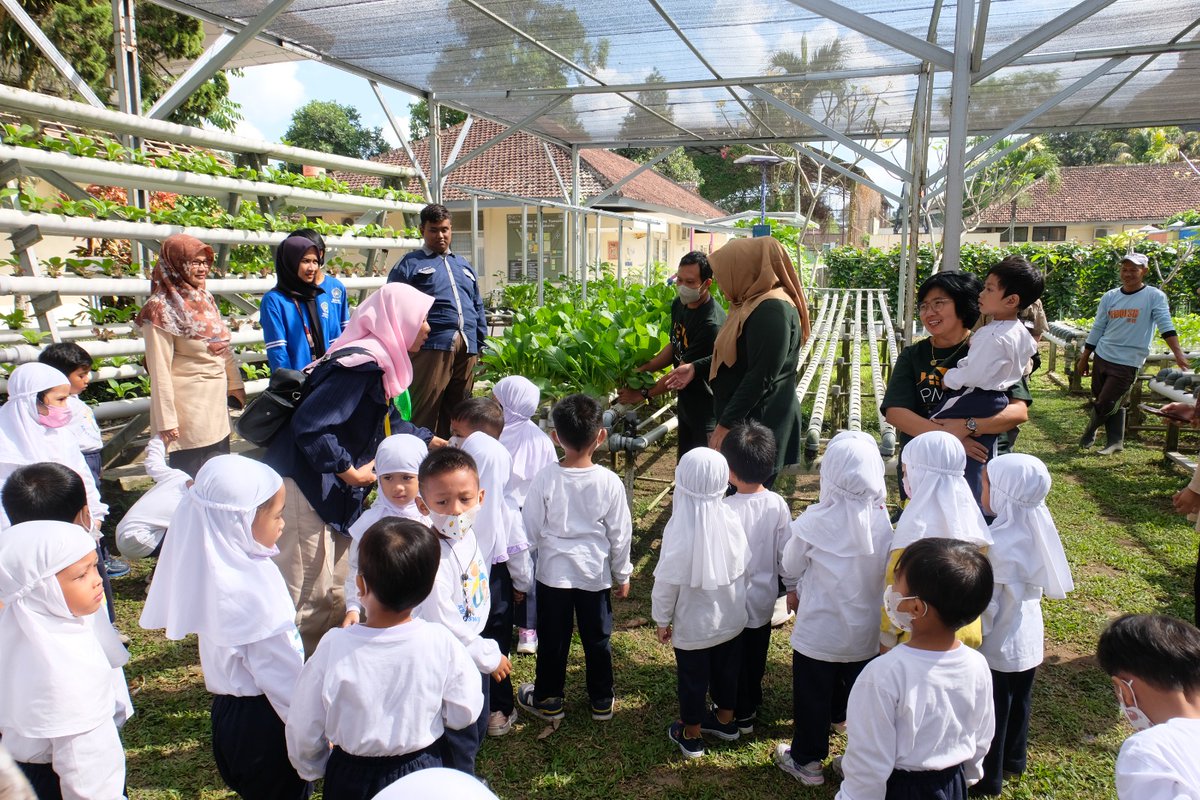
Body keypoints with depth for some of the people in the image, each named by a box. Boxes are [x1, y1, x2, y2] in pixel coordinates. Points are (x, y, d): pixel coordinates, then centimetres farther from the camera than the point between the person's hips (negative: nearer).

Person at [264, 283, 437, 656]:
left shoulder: (377, 361, 8)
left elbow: (383, 423, 22)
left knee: (336, 590, 20)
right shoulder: (363, 365, -23)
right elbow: (309, 426, -29)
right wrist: (350, 472, -19)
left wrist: (431, 440, 24)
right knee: (308, 595, 0)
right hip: (303, 486, -10)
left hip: (328, 489, 10)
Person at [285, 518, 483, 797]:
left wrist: (314, 768, 9)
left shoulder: (333, 647, -25)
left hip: (351, 777, 0)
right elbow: (464, 713, -11)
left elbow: (303, 729, -11)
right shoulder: (441, 643, -24)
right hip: (421, 774, 1)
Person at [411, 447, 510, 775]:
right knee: (457, 743, 10)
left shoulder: (468, 536, -5)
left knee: (476, 731, 27)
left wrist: (485, 650, 13)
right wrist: (489, 657, -16)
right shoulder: (434, 559, -31)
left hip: (474, 656, 9)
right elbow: (444, 626, -28)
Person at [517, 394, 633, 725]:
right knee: (597, 637, 17)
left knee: (552, 638, 15)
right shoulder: (610, 482, -15)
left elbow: (530, 530, -8)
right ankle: (602, 700, 32)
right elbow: (620, 533, -5)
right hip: (595, 573, 1)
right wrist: (623, 574, 9)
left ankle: (548, 699, 31)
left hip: (553, 572, -1)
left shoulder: (545, 479, -17)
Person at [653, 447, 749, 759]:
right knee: (727, 670, 25)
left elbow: (667, 582, -19)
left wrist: (662, 619, -4)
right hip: (730, 618, 4)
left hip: (693, 625, -4)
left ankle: (691, 735, 34)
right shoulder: (731, 520, -16)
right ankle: (725, 720, 46)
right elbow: (742, 567, -2)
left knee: (693, 679, 16)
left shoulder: (681, 530, -29)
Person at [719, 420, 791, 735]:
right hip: (764, 598, 5)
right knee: (756, 655, 25)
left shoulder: (726, 510, -28)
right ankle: (753, 700, 45)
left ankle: (741, 715, 32)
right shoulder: (778, 505, -14)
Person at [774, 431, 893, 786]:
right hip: (865, 630, 4)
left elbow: (790, 569, -8)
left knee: (812, 697, 15)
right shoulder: (882, 520, -15)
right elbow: (885, 570, 0)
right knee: (860, 691, 27)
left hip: (818, 630, -3)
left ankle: (807, 762, 31)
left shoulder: (813, 523, -24)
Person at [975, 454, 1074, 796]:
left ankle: (987, 777, 27)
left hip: (999, 642, -8)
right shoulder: (1035, 528, -7)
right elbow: (1036, 585, 7)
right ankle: (1013, 760, 45)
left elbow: (986, 602, -23)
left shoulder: (999, 542, -30)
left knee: (992, 709, 10)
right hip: (1028, 635, 8)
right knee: (1019, 700, 25)